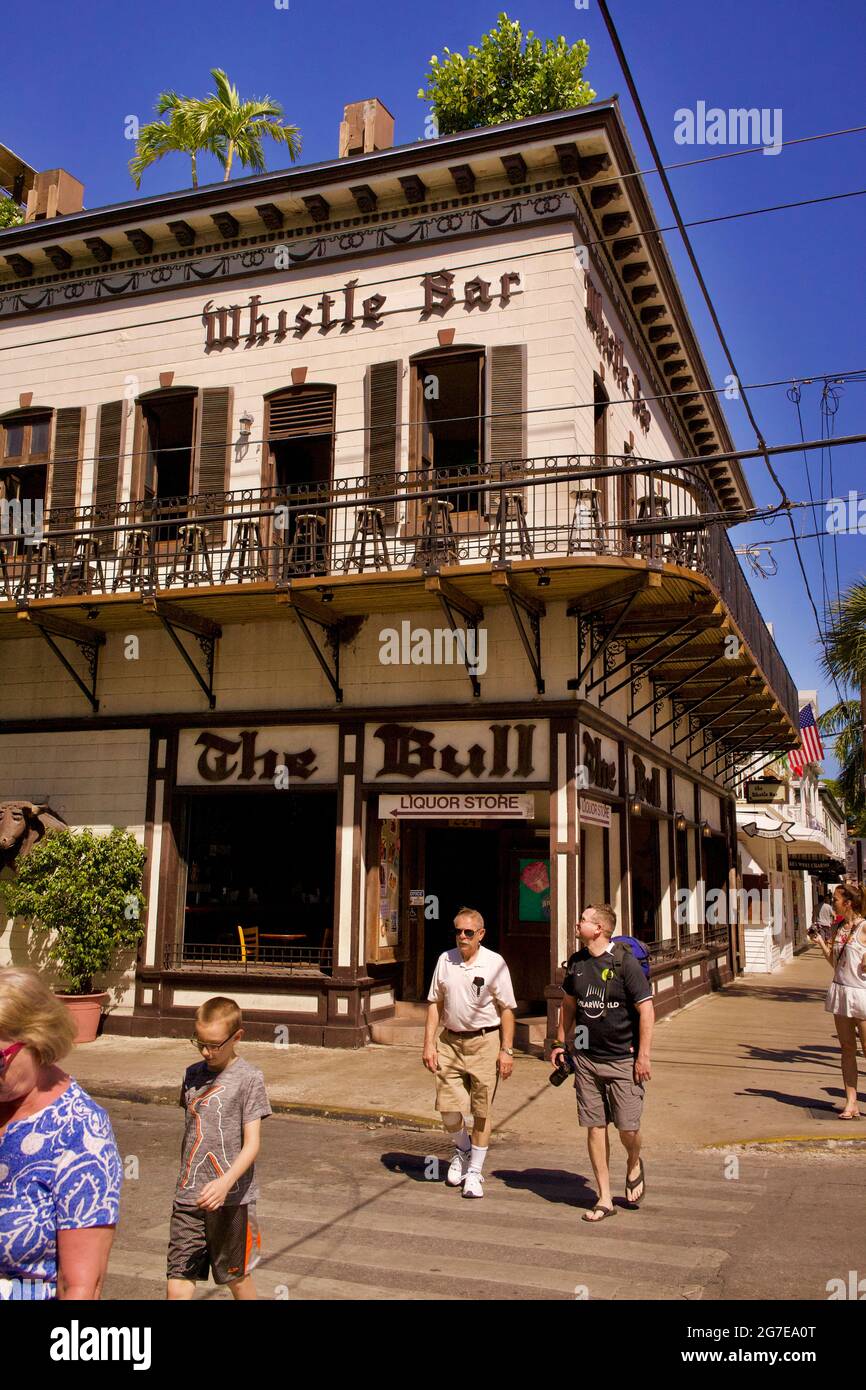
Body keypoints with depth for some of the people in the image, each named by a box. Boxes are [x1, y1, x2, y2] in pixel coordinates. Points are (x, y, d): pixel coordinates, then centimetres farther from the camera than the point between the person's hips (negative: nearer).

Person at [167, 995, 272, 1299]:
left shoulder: (249, 1078, -10)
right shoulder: (193, 1074, 7)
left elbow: (252, 1144, -14)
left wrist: (226, 1182, -28)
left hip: (231, 1197, -4)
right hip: (188, 1196, 4)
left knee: (237, 1277, 14)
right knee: (177, 1285, -1)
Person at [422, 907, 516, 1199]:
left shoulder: (494, 963, -6)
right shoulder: (445, 960, 5)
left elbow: (507, 1009, -4)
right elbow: (435, 1003, 9)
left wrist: (506, 1050, -8)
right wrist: (429, 1044, 2)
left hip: (485, 1042, -3)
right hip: (450, 1041, 3)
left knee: (482, 1111, 3)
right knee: (447, 1106, 2)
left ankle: (475, 1171, 20)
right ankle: (462, 1150, 33)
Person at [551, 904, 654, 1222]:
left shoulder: (625, 963, -12)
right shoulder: (576, 962, 5)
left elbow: (646, 1010, -11)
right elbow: (568, 1004, 19)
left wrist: (643, 1056, -13)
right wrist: (560, 1043, 15)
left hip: (622, 1061, -5)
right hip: (586, 1059, 5)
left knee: (628, 1128, -2)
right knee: (595, 1127, 6)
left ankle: (634, 1165, 33)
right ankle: (604, 1199, 16)